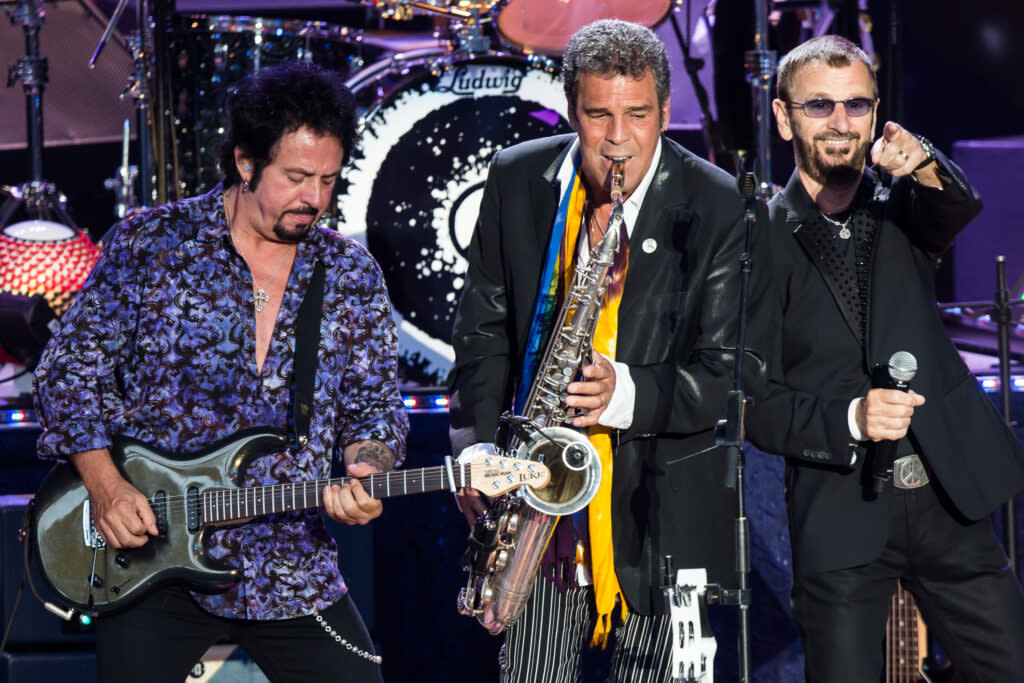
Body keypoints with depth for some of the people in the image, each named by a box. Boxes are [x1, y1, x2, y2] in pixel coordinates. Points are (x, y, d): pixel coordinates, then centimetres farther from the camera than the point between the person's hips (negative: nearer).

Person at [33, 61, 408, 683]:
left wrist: (364, 471, -12)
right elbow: (69, 370, 0)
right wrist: (106, 486, -11)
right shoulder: (152, 244, -2)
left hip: (290, 564, 3)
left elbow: (375, 405, 10)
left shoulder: (352, 275, 6)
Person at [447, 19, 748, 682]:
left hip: (662, 509, -2)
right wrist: (476, 444, 0)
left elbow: (728, 371, -9)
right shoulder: (518, 179, 2)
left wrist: (629, 394, -26)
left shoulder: (717, 207, -8)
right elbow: (484, 328, 11)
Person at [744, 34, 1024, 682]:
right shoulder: (760, 239, 1)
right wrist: (849, 419, -18)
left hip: (949, 499, 2)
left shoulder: (901, 204, 9)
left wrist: (925, 168, -38)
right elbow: (754, 401, -2)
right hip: (840, 517, -2)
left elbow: (961, 208, -16)